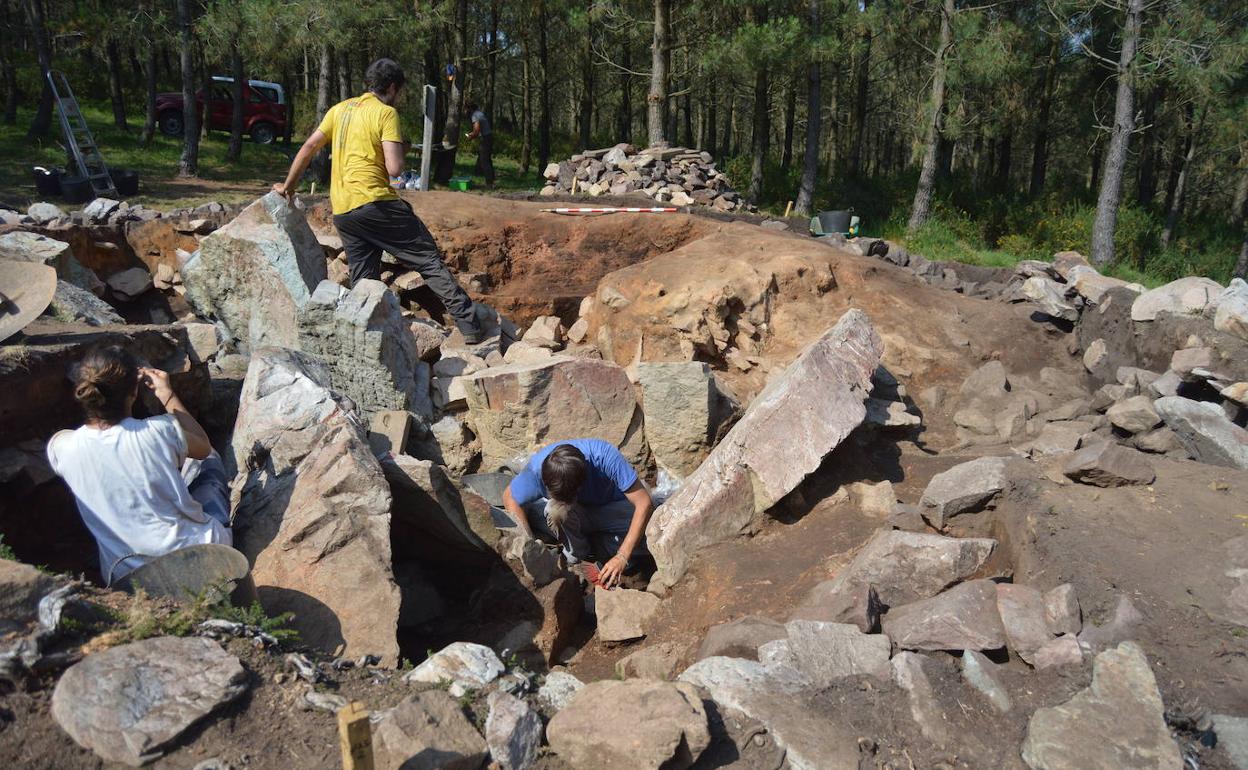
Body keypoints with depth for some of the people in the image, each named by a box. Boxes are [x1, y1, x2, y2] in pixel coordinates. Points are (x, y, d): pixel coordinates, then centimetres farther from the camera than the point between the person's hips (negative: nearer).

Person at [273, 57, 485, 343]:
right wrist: (402, 149, 9)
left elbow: (308, 148, 18)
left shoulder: (340, 109, 17)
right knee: (430, 260, -2)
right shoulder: (386, 113, -3)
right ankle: (469, 323, -6)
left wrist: (288, 186, 27)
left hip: (342, 211, 7)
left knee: (363, 282, 11)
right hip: (376, 202, -6)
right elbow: (394, 168, -12)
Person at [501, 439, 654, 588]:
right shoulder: (537, 467, -31)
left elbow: (645, 503, -33)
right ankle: (576, 552, -8)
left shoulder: (604, 456, -36)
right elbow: (509, 498, -14)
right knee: (557, 509, -35)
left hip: (609, 508, 0)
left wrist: (622, 557, -38)